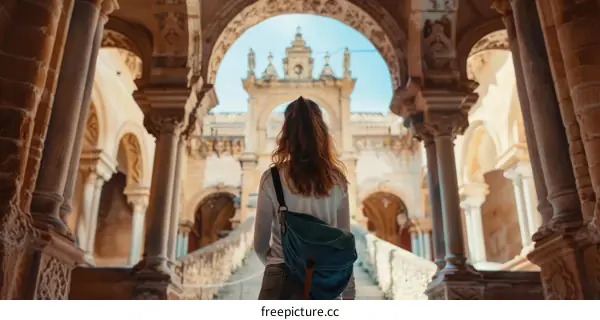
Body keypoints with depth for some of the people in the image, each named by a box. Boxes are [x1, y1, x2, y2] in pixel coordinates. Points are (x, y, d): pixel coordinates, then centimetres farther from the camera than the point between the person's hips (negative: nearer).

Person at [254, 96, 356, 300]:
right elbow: (345, 240, 3)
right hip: (325, 281, 2)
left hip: (282, 280, -2)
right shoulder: (337, 180, 0)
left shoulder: (272, 179, -6)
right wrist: (348, 294, 12)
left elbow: (260, 243, 0)